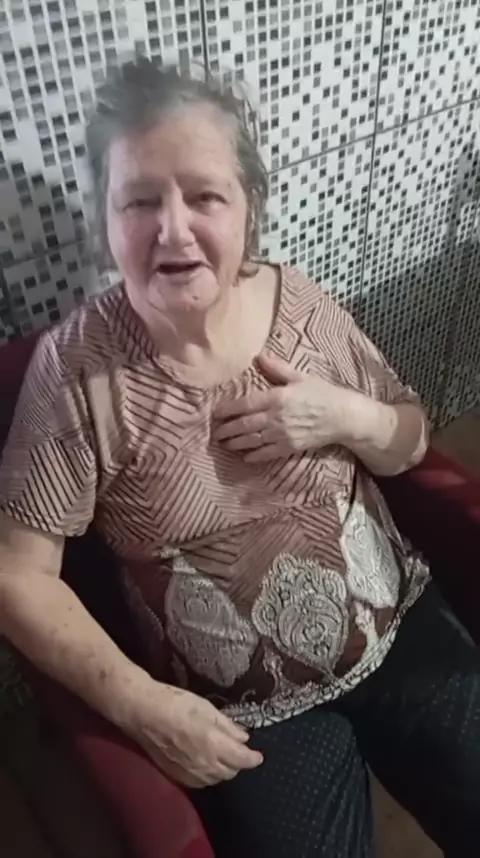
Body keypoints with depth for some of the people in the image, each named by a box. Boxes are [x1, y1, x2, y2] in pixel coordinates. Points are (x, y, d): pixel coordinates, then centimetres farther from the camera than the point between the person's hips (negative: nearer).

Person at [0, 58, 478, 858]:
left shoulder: (300, 302, -8)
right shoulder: (76, 368, -17)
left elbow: (409, 444, 4)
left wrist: (346, 417, -18)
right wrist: (141, 703, -17)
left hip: (398, 627, 4)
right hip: (249, 711, -2)